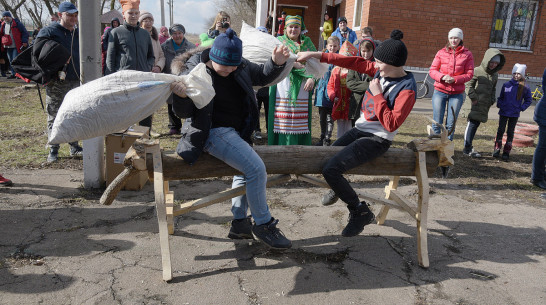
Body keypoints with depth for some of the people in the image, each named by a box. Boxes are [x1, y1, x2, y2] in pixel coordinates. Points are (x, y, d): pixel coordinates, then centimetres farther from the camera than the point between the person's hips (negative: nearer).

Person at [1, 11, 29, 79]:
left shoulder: (17, 23, -6)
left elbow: (25, 32, -8)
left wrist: (24, 41, -16)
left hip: (16, 47, -7)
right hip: (8, 47, 7)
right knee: (11, 61, 10)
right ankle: (13, 74, 17)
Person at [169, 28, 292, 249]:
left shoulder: (240, 66, -1)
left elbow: (261, 76, 13)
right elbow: (183, 112, -16)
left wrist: (276, 64, -7)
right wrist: (181, 96, -38)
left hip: (235, 131, 9)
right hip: (214, 132, -9)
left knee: (246, 171, 21)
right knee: (256, 169, -20)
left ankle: (239, 223, 33)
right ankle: (263, 225, -3)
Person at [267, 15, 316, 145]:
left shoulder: (307, 42, 17)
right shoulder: (279, 40, 12)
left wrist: (312, 78, -7)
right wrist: (292, 63, -19)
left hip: (302, 87, 2)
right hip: (283, 85, -1)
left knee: (300, 119, -1)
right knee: (283, 120, -6)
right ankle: (282, 144, 2)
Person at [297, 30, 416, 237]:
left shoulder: (407, 90, -18)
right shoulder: (380, 71, 3)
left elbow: (391, 125, -23)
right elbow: (354, 63, 4)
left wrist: (378, 95, -20)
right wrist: (316, 55, 2)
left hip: (377, 140, -8)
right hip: (360, 130, 8)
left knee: (331, 169, -22)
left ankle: (360, 212, -1)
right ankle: (338, 188, 47)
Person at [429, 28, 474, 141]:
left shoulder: (467, 54, 3)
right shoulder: (441, 52, 6)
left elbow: (469, 74, 0)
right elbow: (432, 70, 4)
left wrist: (454, 79, -16)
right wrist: (442, 77, -15)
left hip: (457, 93, 0)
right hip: (440, 91, 0)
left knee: (451, 124, 3)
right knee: (437, 123, 1)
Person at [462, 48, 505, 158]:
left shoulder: (495, 74, 17)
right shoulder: (477, 71, -5)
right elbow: (469, 85, -6)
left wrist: (492, 100, 13)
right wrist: (473, 97, -13)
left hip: (485, 104, 7)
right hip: (475, 103, -7)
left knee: (476, 123, 8)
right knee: (473, 122, -11)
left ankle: (468, 146, 15)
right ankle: (467, 148, -10)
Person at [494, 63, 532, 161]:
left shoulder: (525, 88, -3)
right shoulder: (506, 85, 1)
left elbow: (528, 100, 7)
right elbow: (500, 97, 13)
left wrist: (521, 108, -3)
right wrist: (499, 105, -1)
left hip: (514, 114, -1)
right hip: (503, 112, 1)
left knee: (510, 132, 6)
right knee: (500, 130, 3)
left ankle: (506, 152, 11)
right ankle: (497, 149, 14)